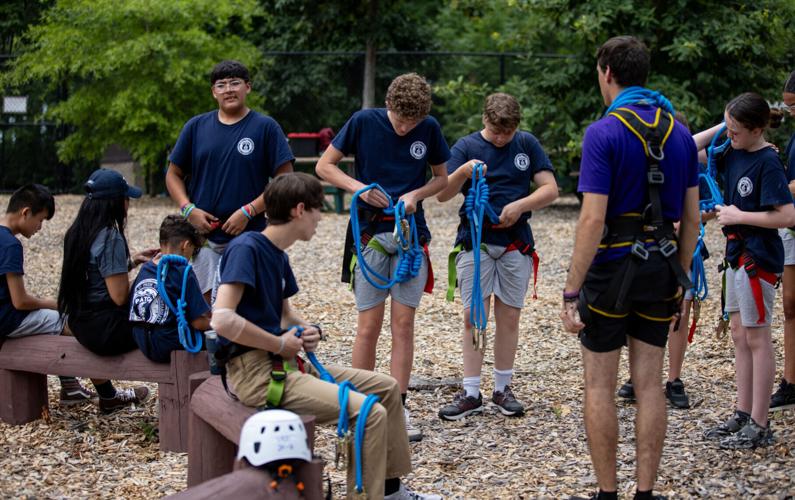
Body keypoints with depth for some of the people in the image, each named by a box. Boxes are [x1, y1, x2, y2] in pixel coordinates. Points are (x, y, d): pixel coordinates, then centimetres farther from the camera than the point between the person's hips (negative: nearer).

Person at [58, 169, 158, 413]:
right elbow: (120, 296, -21)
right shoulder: (111, 239, -21)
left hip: (81, 326, 8)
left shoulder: (77, 233, 5)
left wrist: (133, 260, 14)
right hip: (107, 331, -8)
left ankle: (108, 396, 40)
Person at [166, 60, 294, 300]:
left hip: (250, 236, -2)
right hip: (204, 236, 2)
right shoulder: (196, 126, 8)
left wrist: (248, 211, -13)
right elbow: (174, 174, 14)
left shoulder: (266, 127, 0)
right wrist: (189, 209, -4)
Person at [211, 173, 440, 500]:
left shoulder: (277, 255, 13)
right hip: (257, 373, -10)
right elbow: (223, 320, -27)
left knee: (387, 387, 13)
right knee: (370, 413, -21)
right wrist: (282, 344, -15)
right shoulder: (246, 248, -15)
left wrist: (306, 330, 4)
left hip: (285, 364, 10)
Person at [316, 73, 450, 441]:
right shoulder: (364, 121, -5)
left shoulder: (429, 129, 0)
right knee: (369, 325, -1)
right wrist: (358, 187, -16)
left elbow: (441, 178, 12)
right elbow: (324, 166, 0)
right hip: (370, 235, -2)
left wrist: (415, 194, -8)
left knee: (404, 324, 1)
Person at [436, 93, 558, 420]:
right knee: (473, 318, -2)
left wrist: (520, 206, -14)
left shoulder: (527, 145, 5)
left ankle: (502, 389, 16)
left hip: (516, 243, 1)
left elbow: (550, 189, 2)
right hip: (474, 243, -1)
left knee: (509, 318, 6)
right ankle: (471, 394, 3)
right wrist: (463, 171, -25)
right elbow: (443, 194, -6)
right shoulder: (467, 146, 1)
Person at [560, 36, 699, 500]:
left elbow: (593, 219, -19)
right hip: (660, 269, 5)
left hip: (611, 269, -5)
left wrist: (571, 293, -16)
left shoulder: (605, 133, -14)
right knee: (650, 384, 10)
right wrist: (680, 278, 18)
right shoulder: (679, 132, 6)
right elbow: (692, 217, 9)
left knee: (600, 386, 5)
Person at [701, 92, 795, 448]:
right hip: (737, 254, 9)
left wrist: (738, 216, -18)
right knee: (739, 334, 13)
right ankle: (743, 415, 23)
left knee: (756, 338, -2)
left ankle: (759, 426, 5)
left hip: (758, 258, -9)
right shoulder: (734, 152, 6)